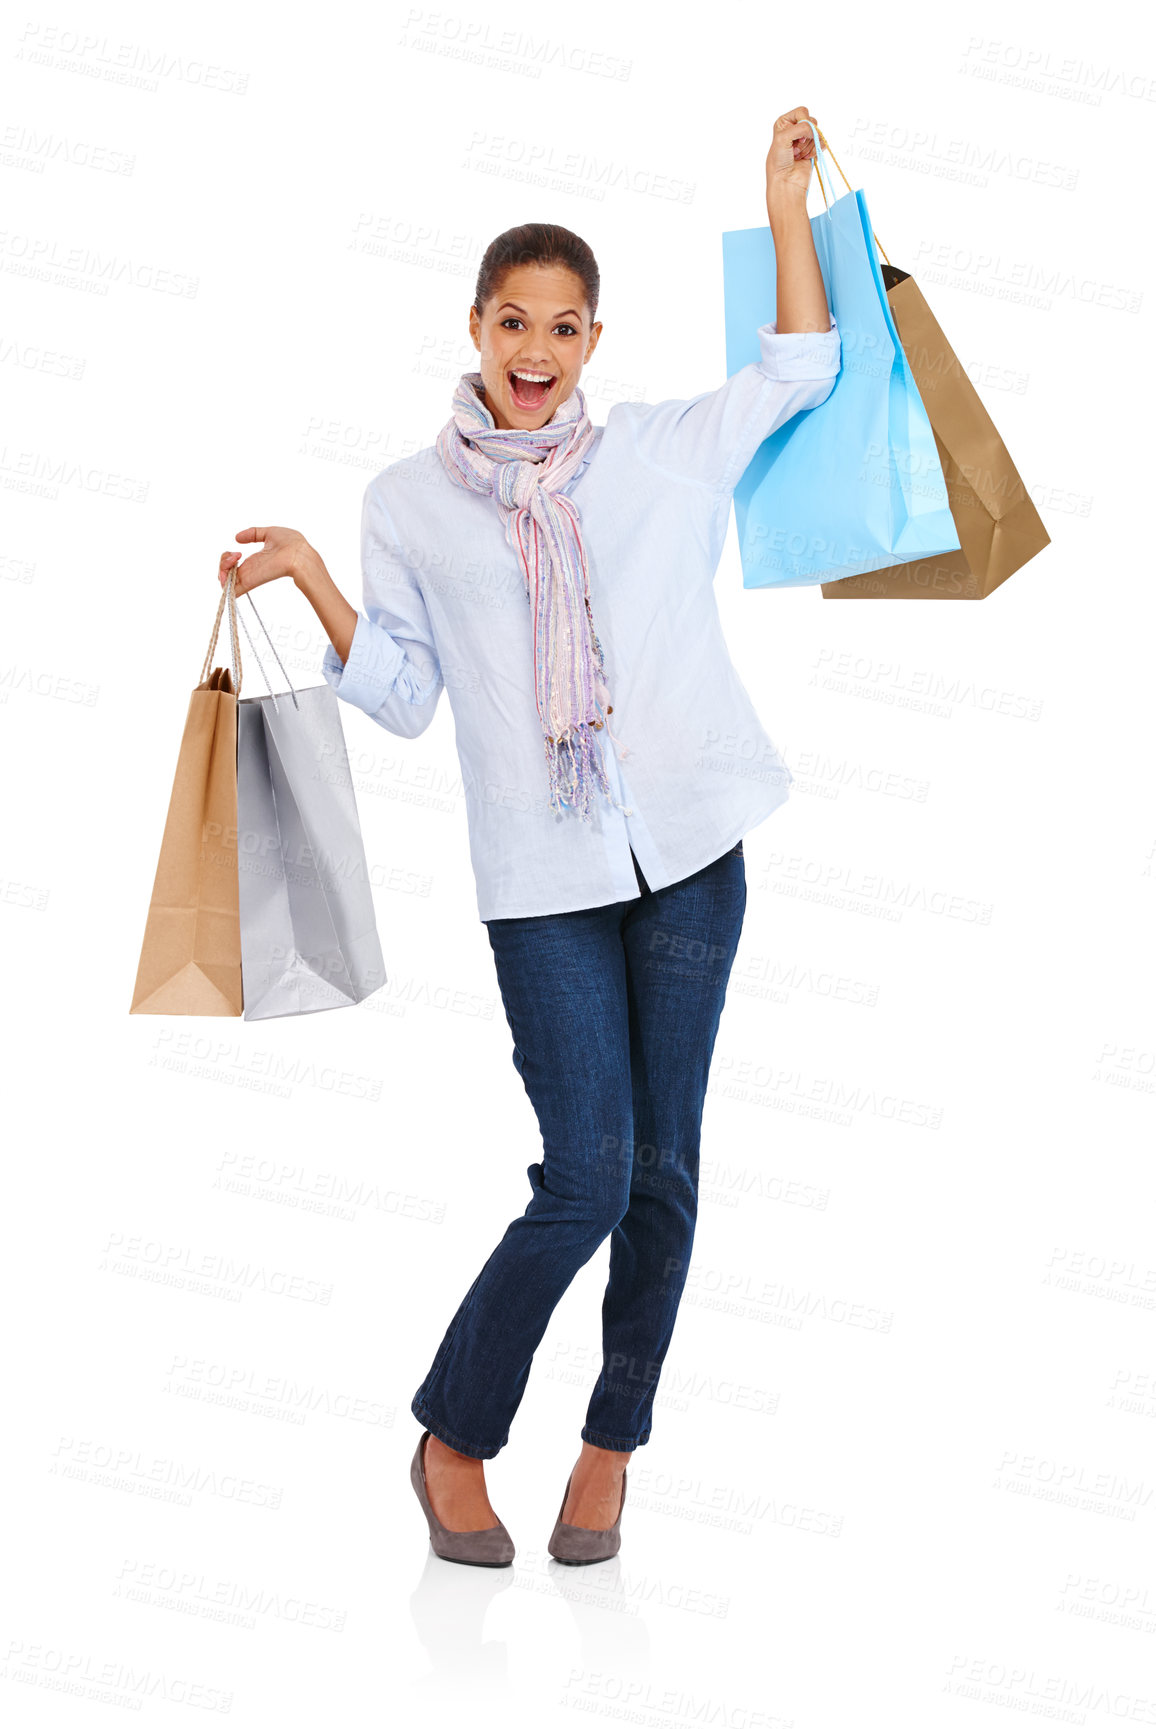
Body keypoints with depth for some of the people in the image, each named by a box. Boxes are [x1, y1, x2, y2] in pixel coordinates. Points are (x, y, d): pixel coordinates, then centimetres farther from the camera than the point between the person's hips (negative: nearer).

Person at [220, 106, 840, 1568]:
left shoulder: (660, 453, 10)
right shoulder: (409, 502, 7)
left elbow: (800, 370, 20)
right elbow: (404, 697, 7)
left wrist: (786, 203, 14)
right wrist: (312, 585, -6)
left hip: (690, 854, 2)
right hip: (546, 879, -2)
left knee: (661, 1172, 7)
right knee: (584, 1184, -7)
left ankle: (613, 1444, 25)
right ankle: (452, 1438, 14)